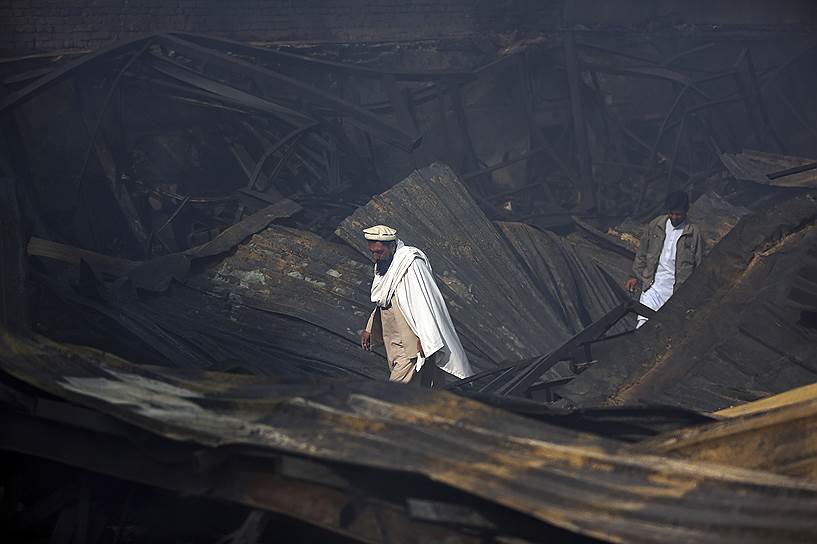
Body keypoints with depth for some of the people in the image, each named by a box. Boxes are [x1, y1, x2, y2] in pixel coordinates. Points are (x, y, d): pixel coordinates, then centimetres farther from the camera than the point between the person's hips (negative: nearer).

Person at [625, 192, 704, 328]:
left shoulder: (693, 234, -2)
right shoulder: (656, 225, 5)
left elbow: (699, 266, 5)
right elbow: (642, 253, 16)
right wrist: (636, 276, 15)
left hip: (677, 287, -2)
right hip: (652, 283, 2)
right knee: (643, 322, -11)